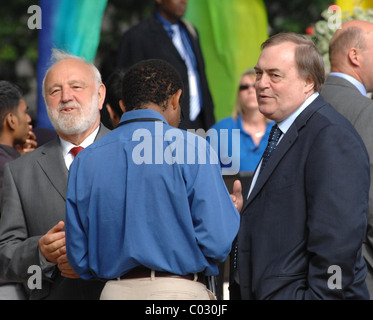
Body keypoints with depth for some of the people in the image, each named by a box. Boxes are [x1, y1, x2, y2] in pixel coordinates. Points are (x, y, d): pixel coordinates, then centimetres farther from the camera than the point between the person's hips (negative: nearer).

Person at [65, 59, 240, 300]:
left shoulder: (85, 160, 8)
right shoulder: (191, 148, -5)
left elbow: (79, 256, 10)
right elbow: (216, 243, -9)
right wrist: (232, 213, 12)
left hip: (116, 290, 5)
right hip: (179, 291, -4)